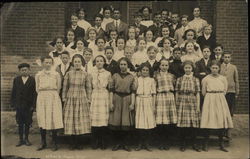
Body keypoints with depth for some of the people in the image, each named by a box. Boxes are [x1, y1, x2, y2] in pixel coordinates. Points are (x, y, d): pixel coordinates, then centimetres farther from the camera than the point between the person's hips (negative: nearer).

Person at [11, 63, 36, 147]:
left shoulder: (33, 80, -2)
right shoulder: (16, 79, 7)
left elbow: (34, 93, -4)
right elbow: (13, 93, 7)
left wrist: (33, 105, -8)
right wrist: (13, 104, 1)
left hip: (28, 106, -2)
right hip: (19, 106, 2)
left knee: (27, 123, 6)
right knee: (20, 123, 8)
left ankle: (26, 139, 19)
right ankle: (21, 139, 17)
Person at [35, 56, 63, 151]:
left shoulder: (56, 74, 4)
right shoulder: (38, 75, 9)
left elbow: (58, 88, 5)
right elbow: (37, 89, 13)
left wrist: (52, 95, 3)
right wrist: (43, 94, 7)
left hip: (53, 98, -2)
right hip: (42, 98, 2)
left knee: (54, 119, -5)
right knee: (42, 119, 1)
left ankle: (54, 143, 3)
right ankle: (43, 142, 11)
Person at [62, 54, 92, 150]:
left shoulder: (86, 75, 3)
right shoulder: (68, 74, 5)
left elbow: (89, 88, 4)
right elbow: (65, 87, 6)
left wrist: (88, 99, -1)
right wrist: (64, 98, 2)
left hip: (82, 99, 0)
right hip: (70, 99, 1)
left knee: (81, 120, 1)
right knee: (71, 120, 1)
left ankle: (78, 142, 13)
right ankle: (73, 143, 12)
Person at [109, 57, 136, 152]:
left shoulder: (131, 77, 8)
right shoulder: (115, 76, 8)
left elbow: (133, 91, 4)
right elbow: (111, 90, 6)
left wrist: (132, 103, -5)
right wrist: (111, 103, -2)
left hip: (127, 101, 0)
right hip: (117, 100, 0)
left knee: (126, 122, 0)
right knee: (116, 122, -1)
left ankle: (125, 143, 13)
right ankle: (117, 143, 13)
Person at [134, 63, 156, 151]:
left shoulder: (152, 80, 8)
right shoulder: (137, 80, 9)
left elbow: (153, 94, 7)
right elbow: (135, 92, 9)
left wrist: (154, 106, 1)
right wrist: (135, 105, 3)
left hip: (149, 102, 0)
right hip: (139, 102, 0)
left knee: (149, 122, -3)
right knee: (139, 123, -4)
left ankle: (146, 143, 9)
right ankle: (140, 143, 8)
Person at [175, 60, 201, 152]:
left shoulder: (196, 80, 8)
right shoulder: (179, 79, 8)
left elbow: (197, 94, 5)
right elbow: (177, 93, 8)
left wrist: (198, 106, -1)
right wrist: (176, 105, 3)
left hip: (192, 104, 0)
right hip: (182, 104, 0)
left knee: (194, 123, 0)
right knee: (182, 124, 0)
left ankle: (194, 144, 13)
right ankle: (183, 144, 13)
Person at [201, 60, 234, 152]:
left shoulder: (223, 78, 8)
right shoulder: (206, 79, 2)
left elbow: (224, 91, 11)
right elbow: (203, 92, 6)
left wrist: (218, 96, 5)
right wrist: (211, 96, 7)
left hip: (221, 100, 3)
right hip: (209, 101, -2)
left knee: (222, 120, 0)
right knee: (208, 121, -8)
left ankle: (221, 144, 11)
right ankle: (205, 144, 2)